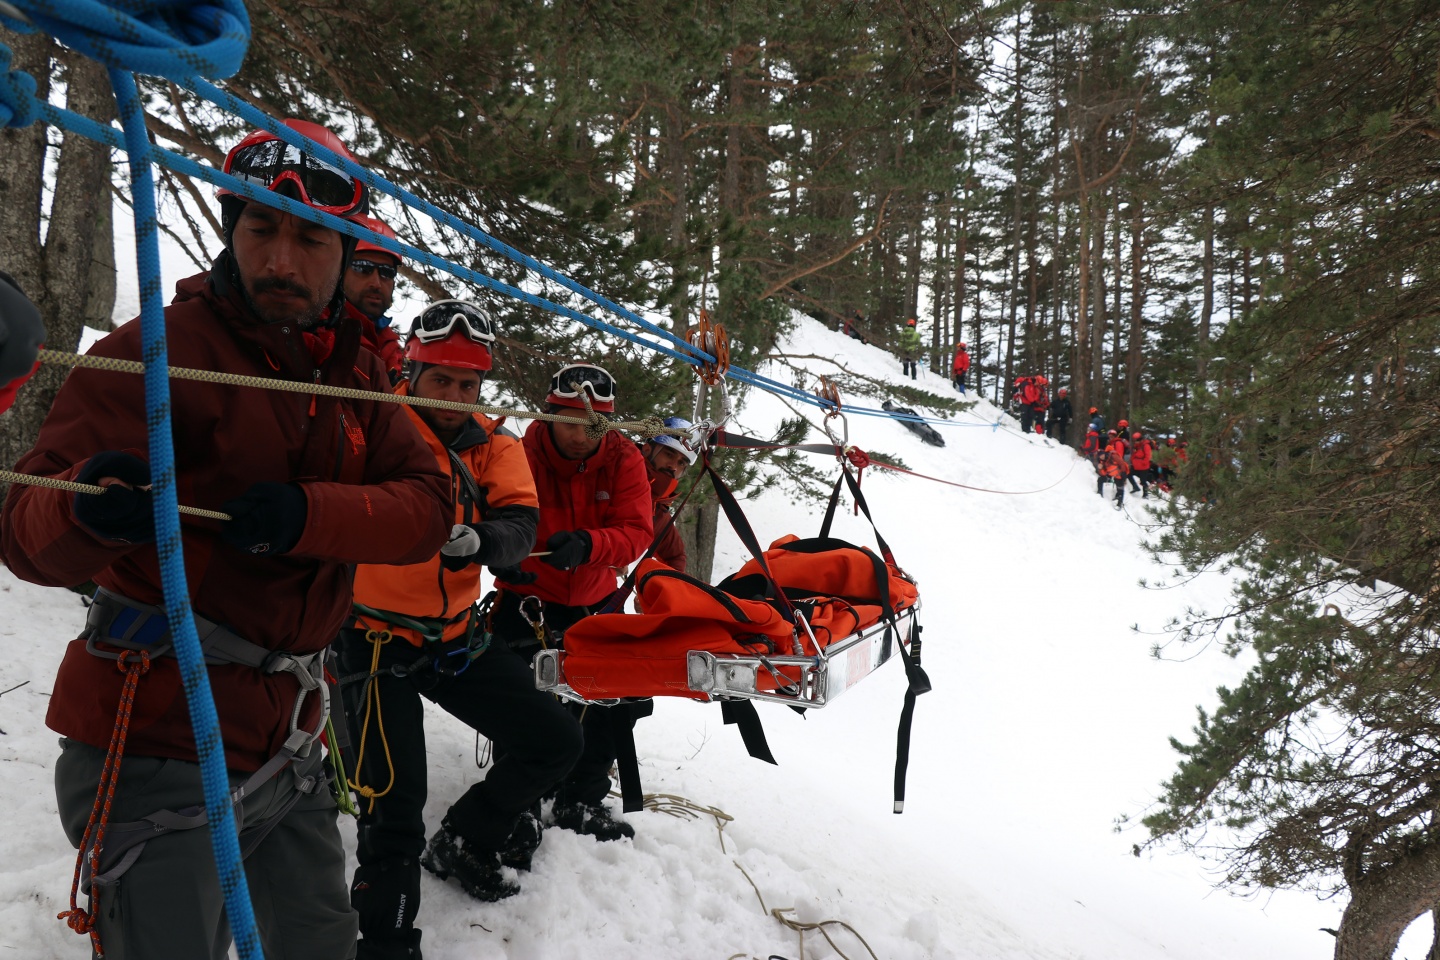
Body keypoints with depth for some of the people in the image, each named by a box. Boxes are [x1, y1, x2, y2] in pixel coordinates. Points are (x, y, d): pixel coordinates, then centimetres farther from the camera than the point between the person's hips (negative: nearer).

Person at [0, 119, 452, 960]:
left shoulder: (354, 371, 8)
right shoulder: (160, 348, -12)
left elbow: (427, 504, -4)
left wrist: (306, 515, -23)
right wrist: (90, 507, -43)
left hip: (287, 751, 7)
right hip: (160, 759, -6)